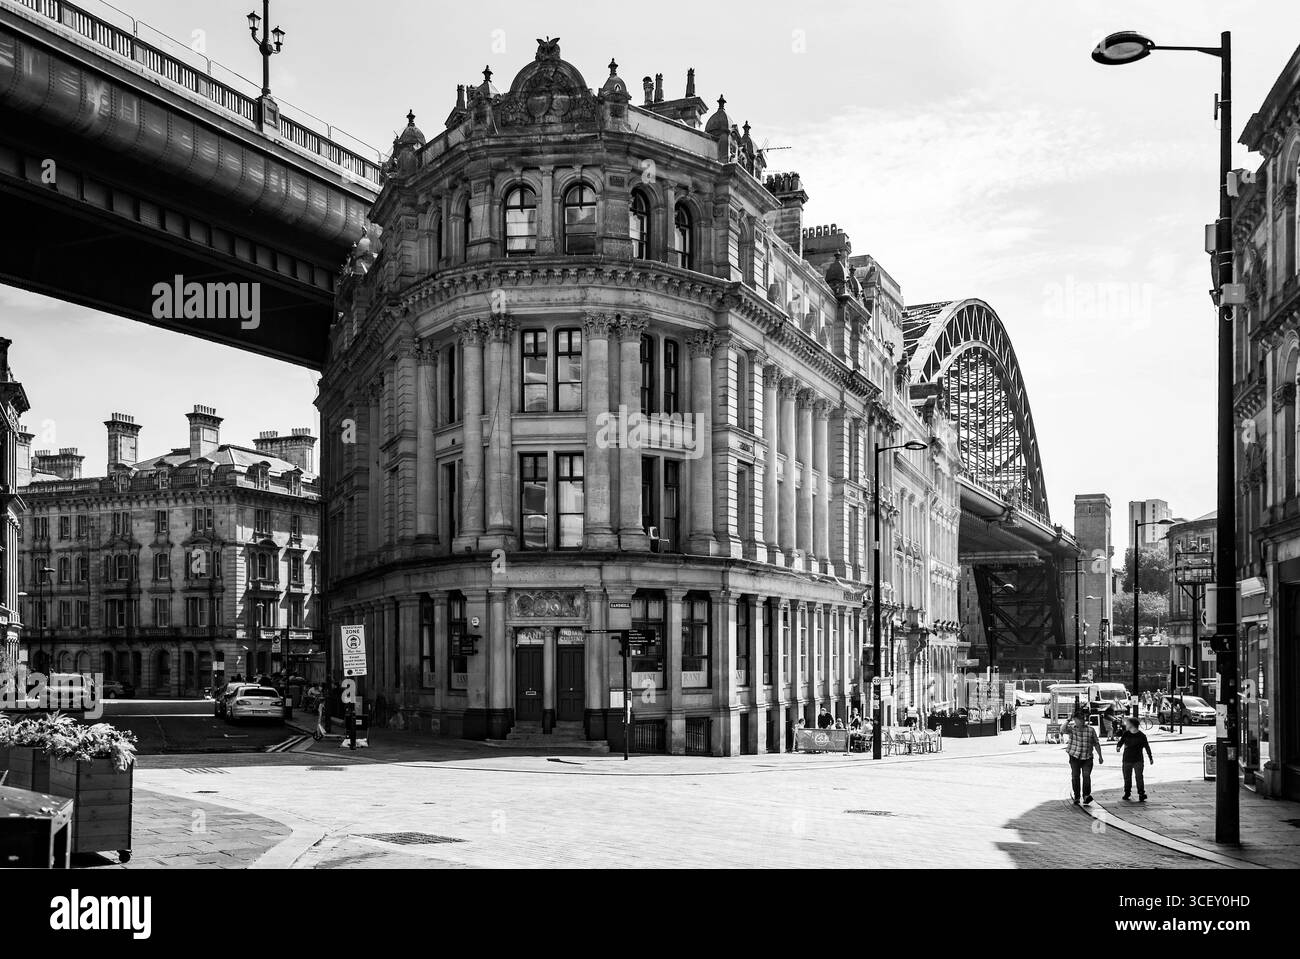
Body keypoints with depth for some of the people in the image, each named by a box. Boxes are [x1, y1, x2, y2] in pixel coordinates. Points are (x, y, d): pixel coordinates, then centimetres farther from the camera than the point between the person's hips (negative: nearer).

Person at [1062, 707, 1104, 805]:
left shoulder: (1090, 730, 3)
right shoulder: (1071, 728, 0)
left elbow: (1096, 744, 9)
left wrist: (1100, 756, 8)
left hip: (1087, 758, 0)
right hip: (1074, 757, 0)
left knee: (1086, 775, -14)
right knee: (1075, 777, 3)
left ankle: (1086, 795, -15)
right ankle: (1076, 797, 13)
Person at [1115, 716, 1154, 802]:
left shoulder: (1141, 735, -4)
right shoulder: (1125, 734, 4)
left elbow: (1147, 747, 4)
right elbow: (1120, 742, 2)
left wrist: (1151, 758, 8)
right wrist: (1118, 747, -21)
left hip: (1138, 761, -3)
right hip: (1126, 760, 3)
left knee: (1139, 777, -7)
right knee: (1127, 778, 9)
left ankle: (1141, 794, 0)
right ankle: (1127, 793, 22)